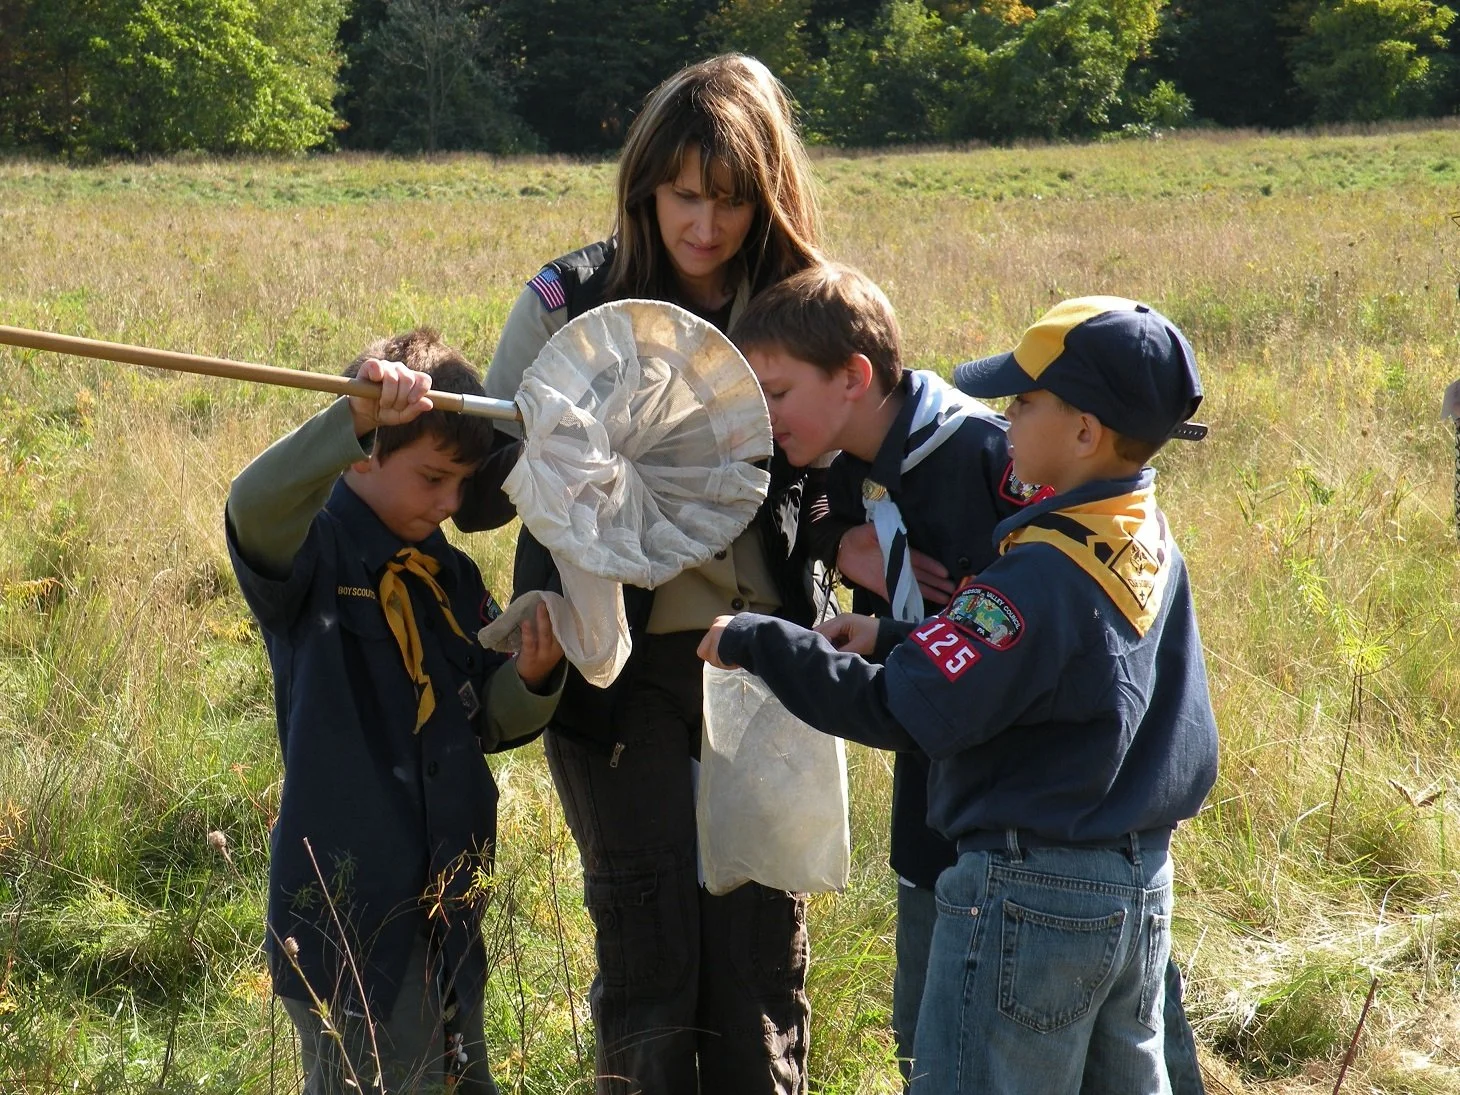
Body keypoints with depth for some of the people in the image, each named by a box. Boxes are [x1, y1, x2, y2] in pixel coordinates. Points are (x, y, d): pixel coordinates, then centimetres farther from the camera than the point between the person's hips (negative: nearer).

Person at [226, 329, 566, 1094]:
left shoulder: (452, 578, 9)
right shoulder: (313, 552, -9)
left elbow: (488, 723, 11)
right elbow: (254, 503, -33)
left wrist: (533, 676, -9)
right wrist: (356, 417, -44)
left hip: (445, 895, 6)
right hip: (341, 891, -6)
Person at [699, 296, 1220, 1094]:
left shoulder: (1046, 572, -23)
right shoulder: (1149, 541, 4)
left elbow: (900, 712, -23)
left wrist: (753, 641, -15)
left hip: (1031, 897, -9)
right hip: (1138, 885, 9)